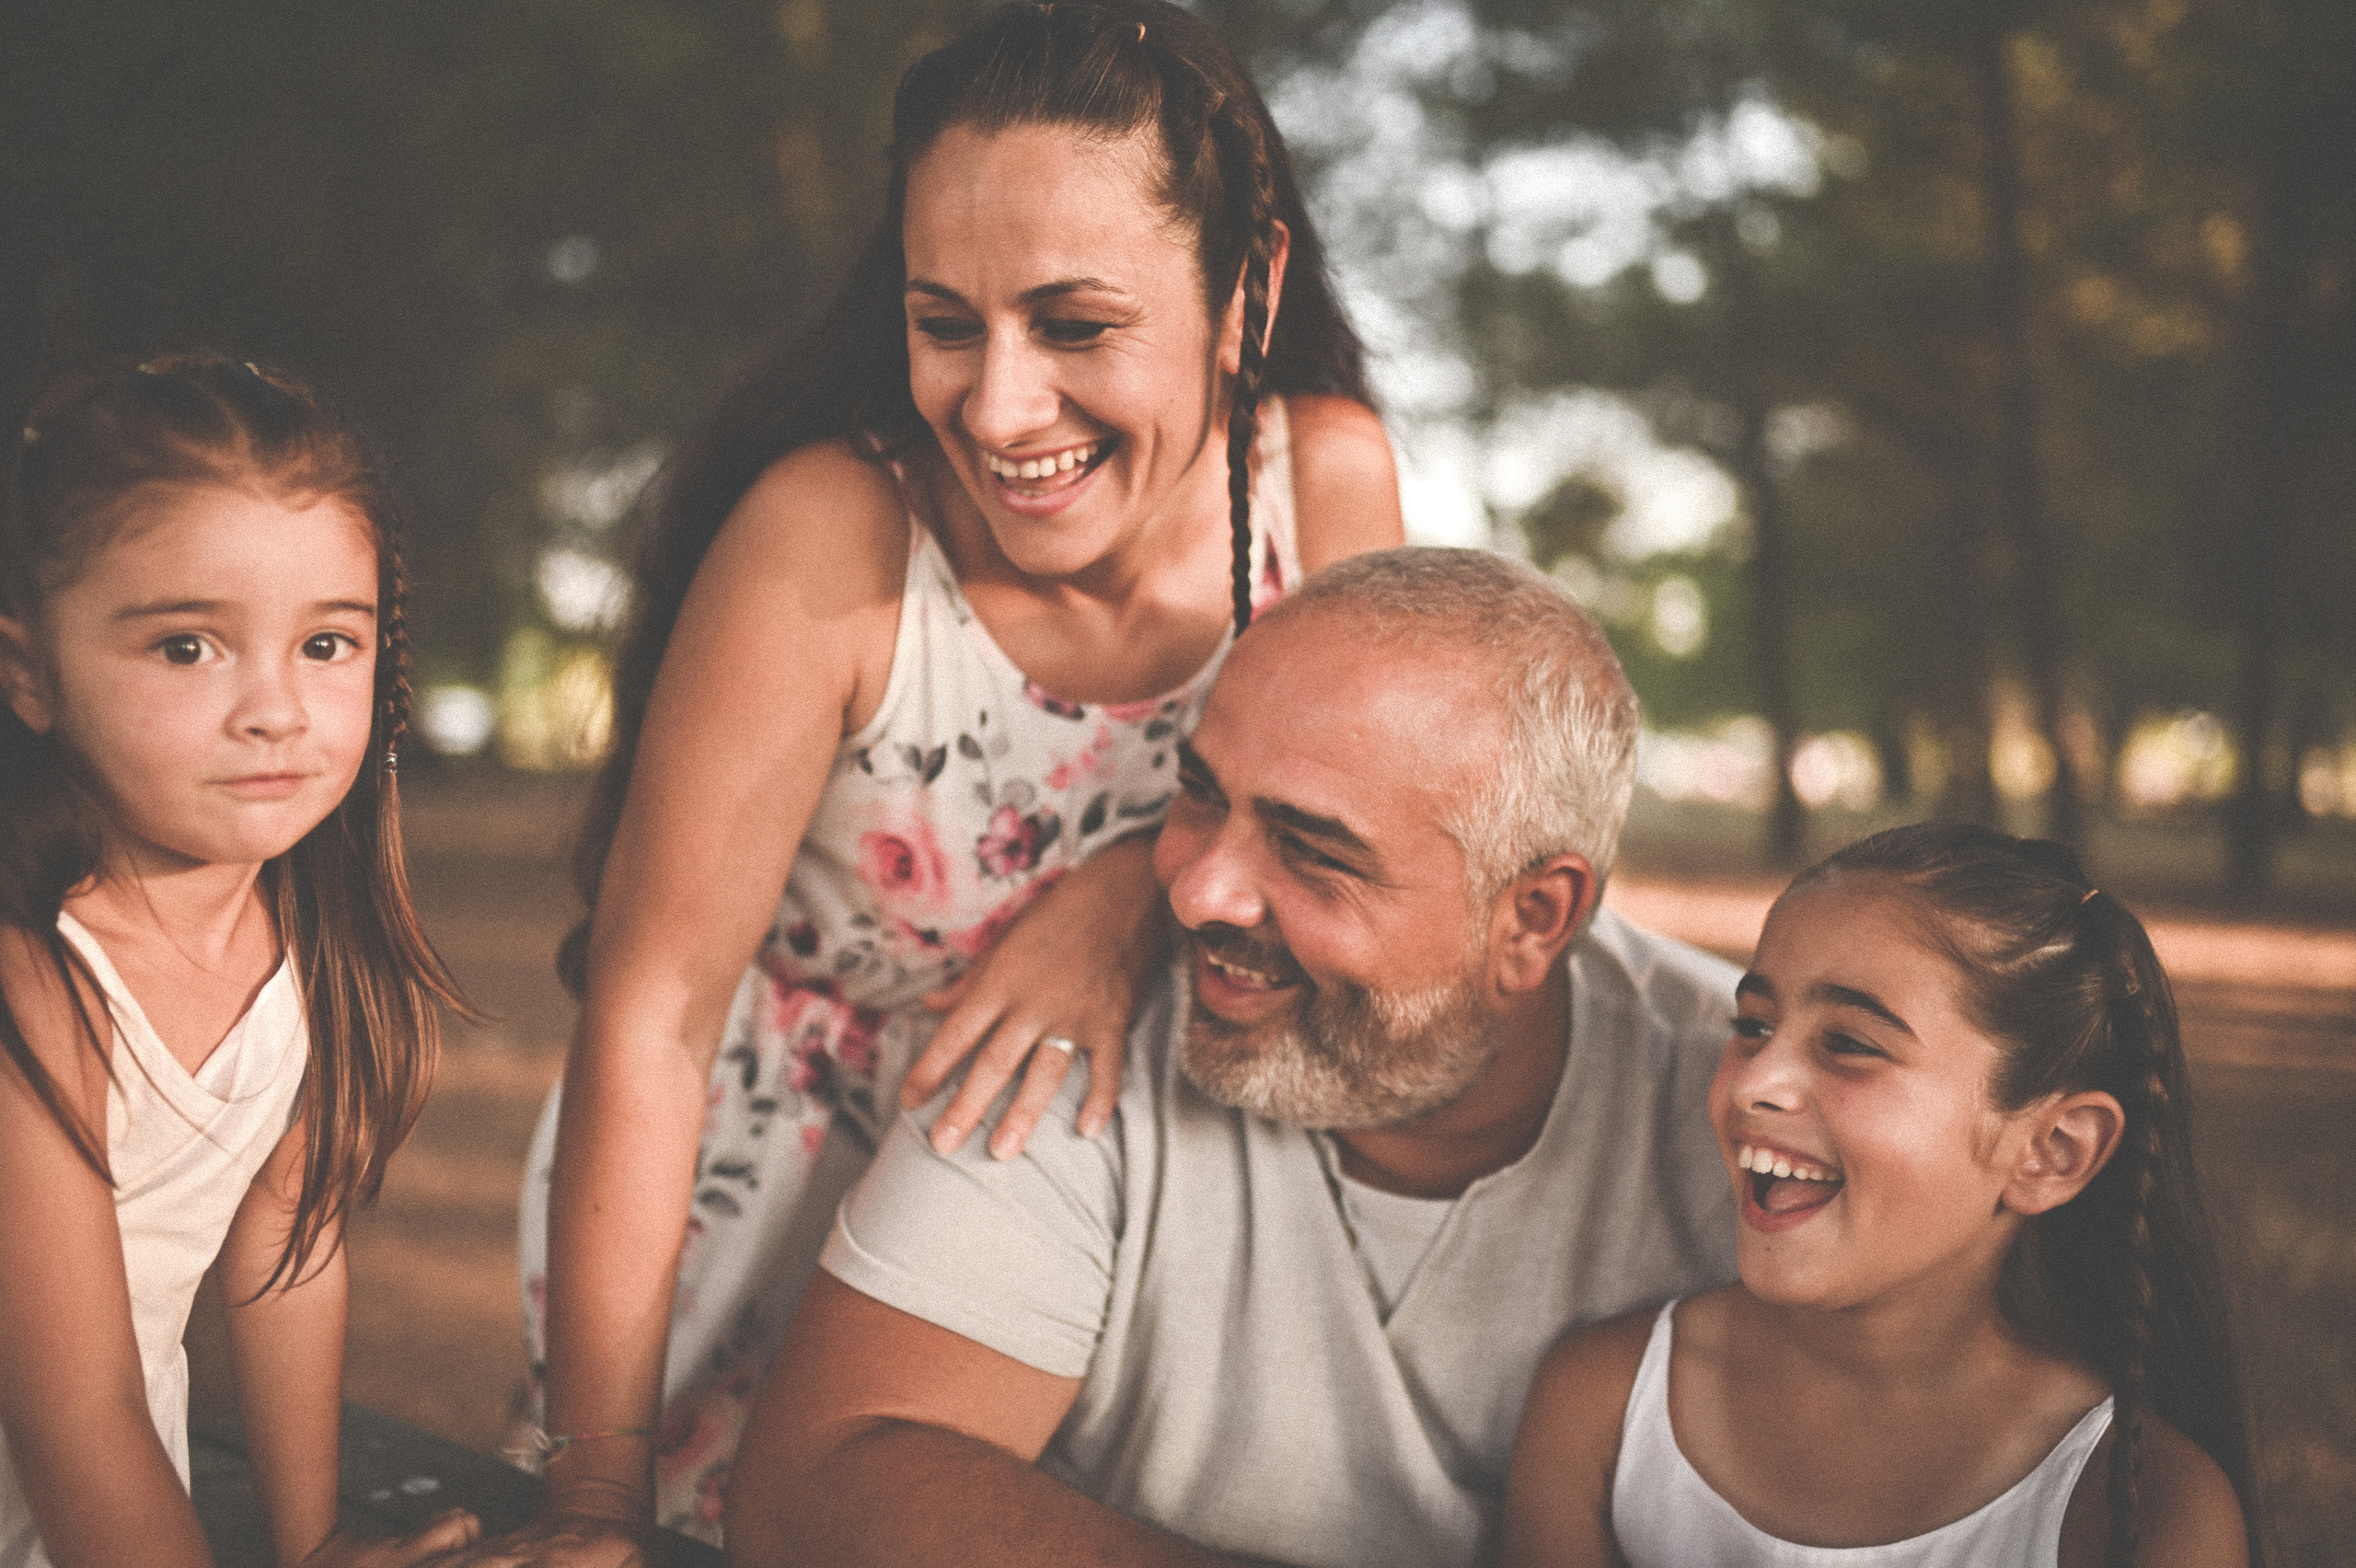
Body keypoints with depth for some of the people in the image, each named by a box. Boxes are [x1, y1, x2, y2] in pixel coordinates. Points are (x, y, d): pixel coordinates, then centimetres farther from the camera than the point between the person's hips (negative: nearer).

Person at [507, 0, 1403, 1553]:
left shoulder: (1329, 477, -16)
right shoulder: (831, 535, -26)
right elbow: (650, 1017, -23)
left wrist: (1142, 887, -24)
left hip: (1069, 1164, 3)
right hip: (759, 1168, -3)